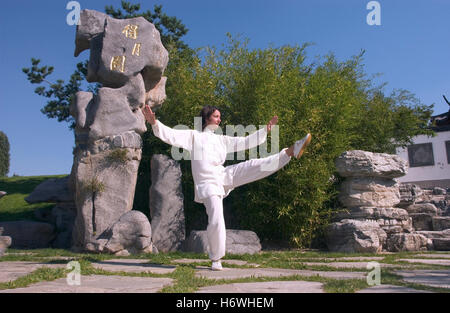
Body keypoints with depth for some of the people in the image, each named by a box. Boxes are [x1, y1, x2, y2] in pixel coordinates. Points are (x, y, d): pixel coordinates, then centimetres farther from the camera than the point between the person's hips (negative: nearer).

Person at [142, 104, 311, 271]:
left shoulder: (221, 139, 20)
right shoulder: (193, 136, 5)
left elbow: (245, 142, 22)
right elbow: (170, 134, -6)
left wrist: (266, 129, 19)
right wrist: (154, 122, -23)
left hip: (225, 176, 5)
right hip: (208, 184, -5)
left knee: (255, 165, -9)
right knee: (216, 221, -14)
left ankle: (291, 151, -9)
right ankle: (215, 259, 5)